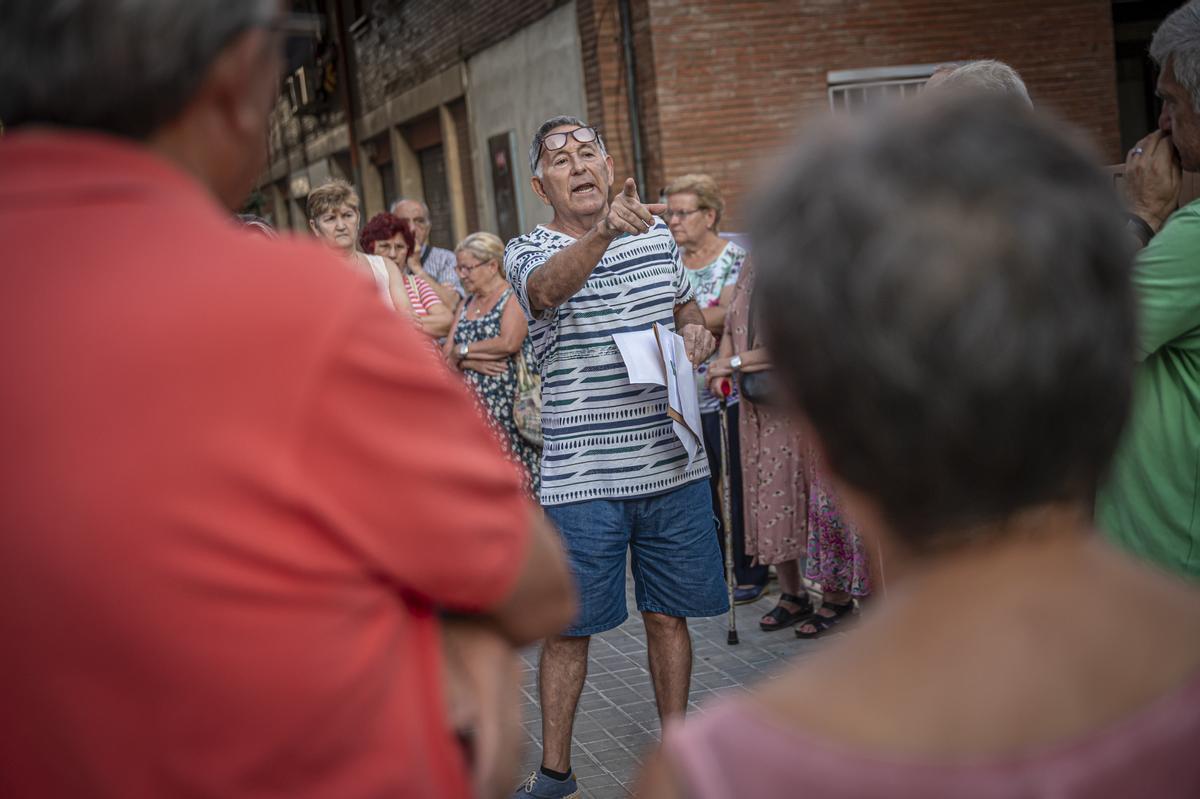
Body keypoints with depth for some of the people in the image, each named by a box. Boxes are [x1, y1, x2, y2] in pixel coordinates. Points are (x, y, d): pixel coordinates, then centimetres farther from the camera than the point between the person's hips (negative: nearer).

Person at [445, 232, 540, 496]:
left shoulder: (513, 296, -3)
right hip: (474, 402, 6)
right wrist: (473, 362, -10)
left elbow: (509, 343, -19)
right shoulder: (468, 303, 18)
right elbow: (448, 353, 11)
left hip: (507, 401, -6)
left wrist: (464, 350, -5)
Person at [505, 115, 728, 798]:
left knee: (668, 615, 13)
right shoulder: (529, 253, -4)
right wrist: (604, 230, -48)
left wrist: (698, 337, 0)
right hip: (580, 478, -3)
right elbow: (550, 286, -29)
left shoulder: (658, 234, 9)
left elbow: (689, 311, 24)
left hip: (673, 465, 3)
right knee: (567, 627, 5)